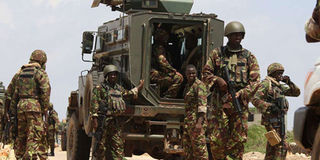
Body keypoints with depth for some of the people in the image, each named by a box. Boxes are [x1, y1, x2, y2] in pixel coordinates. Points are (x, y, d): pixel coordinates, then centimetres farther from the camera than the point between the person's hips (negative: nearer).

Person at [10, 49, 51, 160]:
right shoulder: (41, 73, -3)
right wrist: (45, 109, -7)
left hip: (21, 106, 6)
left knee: (21, 135, 14)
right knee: (34, 136, -8)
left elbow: (15, 92, 15)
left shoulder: (21, 73, 16)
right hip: (34, 106, -6)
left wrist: (12, 108, 17)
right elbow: (45, 92, -11)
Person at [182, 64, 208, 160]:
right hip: (188, 119, 9)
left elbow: (202, 104, -18)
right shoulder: (188, 85, 17)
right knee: (187, 145, 11)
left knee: (199, 144, -10)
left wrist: (199, 122, -26)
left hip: (197, 117, -9)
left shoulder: (199, 85, -11)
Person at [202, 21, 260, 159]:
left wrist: (240, 95, -10)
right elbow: (206, 74, 11)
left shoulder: (249, 57, 11)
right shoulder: (217, 53, 11)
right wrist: (217, 80, -10)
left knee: (238, 140, -1)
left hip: (240, 103, 1)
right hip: (219, 102, 0)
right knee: (216, 139, -4)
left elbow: (255, 81, 4)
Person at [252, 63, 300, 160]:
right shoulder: (266, 84, -7)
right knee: (281, 145, -16)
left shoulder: (280, 86, 19)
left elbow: (296, 93, 21)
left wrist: (289, 82, 4)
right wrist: (270, 106, -26)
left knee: (272, 146, 12)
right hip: (272, 119, -9)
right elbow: (255, 99, -17)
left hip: (278, 119, 9)